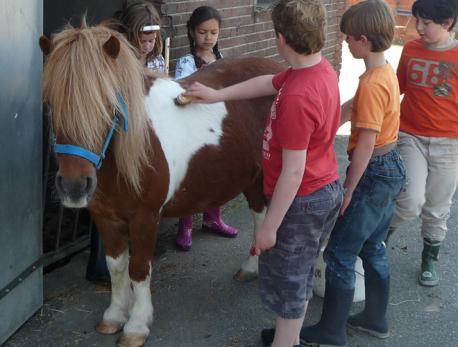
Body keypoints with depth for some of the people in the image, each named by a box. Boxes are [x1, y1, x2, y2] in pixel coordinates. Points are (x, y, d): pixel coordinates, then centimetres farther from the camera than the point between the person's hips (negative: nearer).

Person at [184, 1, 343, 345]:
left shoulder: (297, 97, -31)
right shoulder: (321, 68, -3)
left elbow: (293, 172, -27)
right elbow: (268, 83, 15)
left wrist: (269, 226, -18)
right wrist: (218, 95, 18)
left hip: (301, 202, -9)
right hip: (325, 191, 9)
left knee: (286, 280, 10)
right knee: (299, 275, 24)